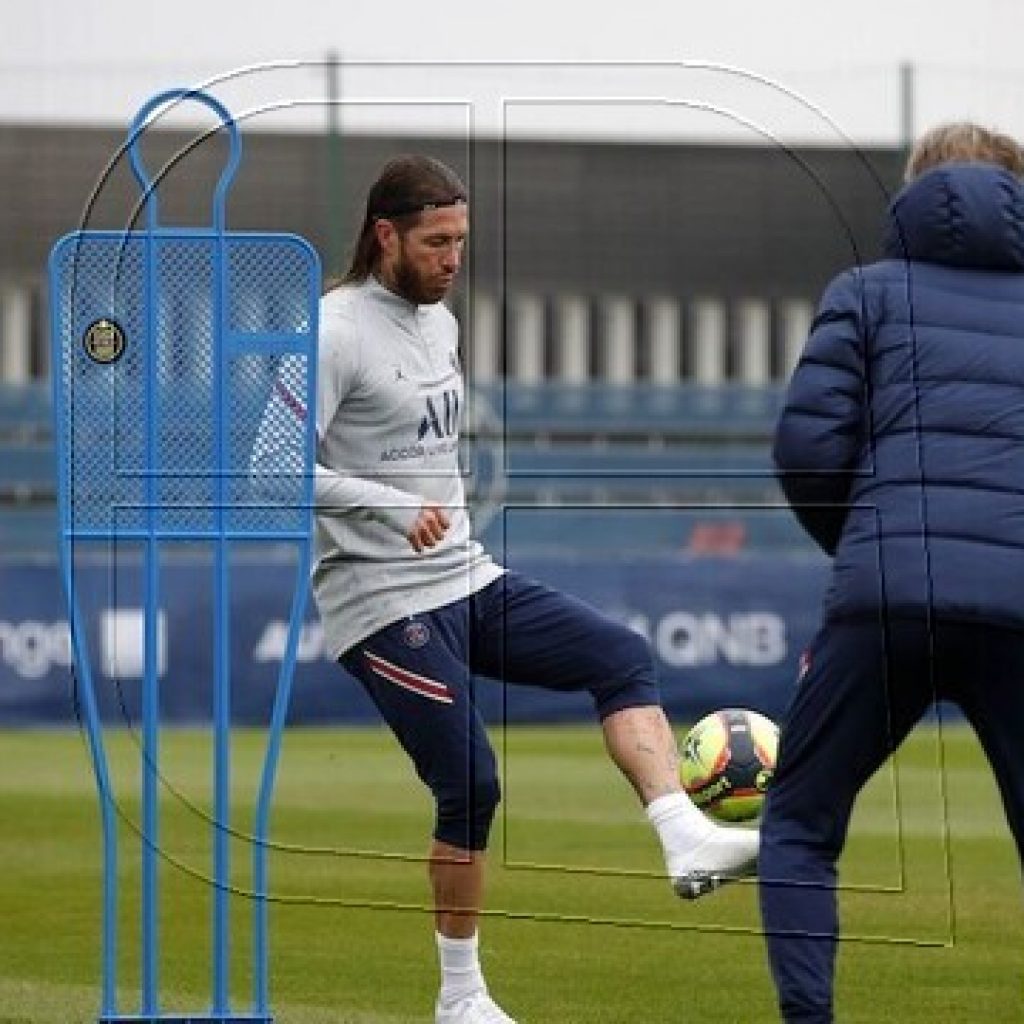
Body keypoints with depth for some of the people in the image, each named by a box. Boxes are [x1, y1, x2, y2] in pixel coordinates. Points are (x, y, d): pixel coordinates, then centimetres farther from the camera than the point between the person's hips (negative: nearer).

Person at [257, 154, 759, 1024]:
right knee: (471, 785, -11)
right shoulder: (335, 332, -13)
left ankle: (687, 841, -24)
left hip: (471, 581, 8)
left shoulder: (441, 324, 14)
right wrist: (391, 507, -29)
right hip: (383, 602, -8)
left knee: (621, 656, -9)